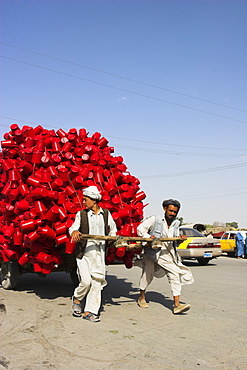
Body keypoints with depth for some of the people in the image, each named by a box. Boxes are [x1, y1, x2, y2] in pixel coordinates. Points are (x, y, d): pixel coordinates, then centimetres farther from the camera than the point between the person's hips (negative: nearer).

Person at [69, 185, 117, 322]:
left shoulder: (106, 214, 10)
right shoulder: (81, 214, 6)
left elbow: (112, 229, 25)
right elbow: (73, 228, -1)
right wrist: (74, 232, -22)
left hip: (100, 253, 2)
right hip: (84, 253, -2)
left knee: (97, 282, 2)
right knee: (86, 281, -10)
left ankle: (89, 312, 12)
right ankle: (77, 299, 21)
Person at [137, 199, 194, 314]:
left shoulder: (176, 223, 8)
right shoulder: (155, 220, -8)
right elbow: (140, 228, -7)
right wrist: (148, 237, -22)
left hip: (168, 254, 4)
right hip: (152, 252, -4)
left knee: (175, 275, -8)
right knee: (147, 275, 9)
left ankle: (177, 305, -8)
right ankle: (142, 298, 33)